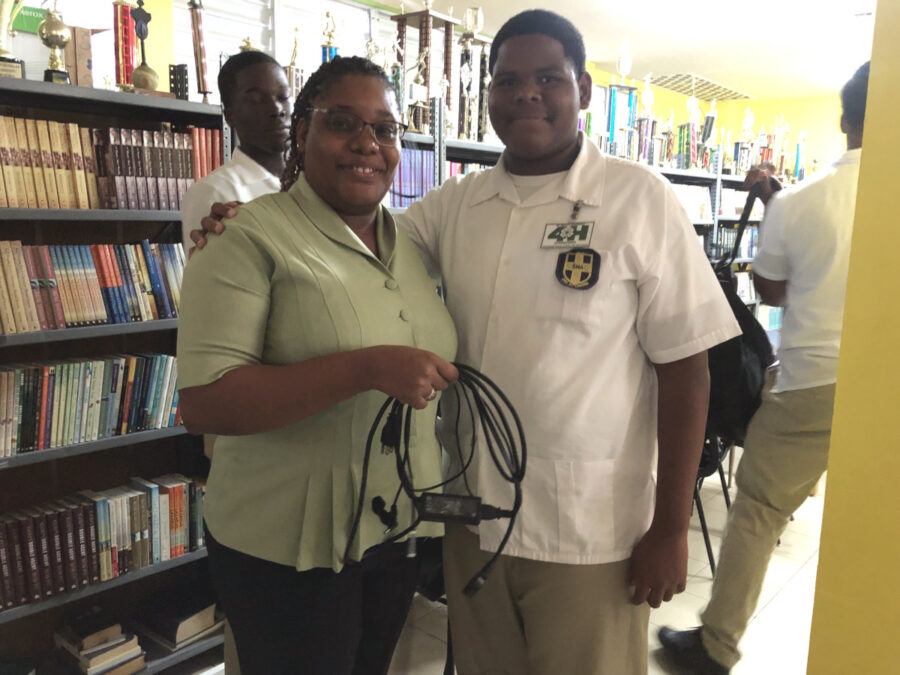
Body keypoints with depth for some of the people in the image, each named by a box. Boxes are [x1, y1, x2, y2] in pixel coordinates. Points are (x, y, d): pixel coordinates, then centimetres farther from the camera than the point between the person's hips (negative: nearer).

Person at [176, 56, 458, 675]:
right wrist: (367, 369, -31)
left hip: (400, 532, 7)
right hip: (290, 550, -6)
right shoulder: (254, 236, -15)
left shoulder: (408, 242, 6)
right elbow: (203, 404, -23)